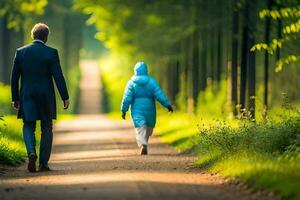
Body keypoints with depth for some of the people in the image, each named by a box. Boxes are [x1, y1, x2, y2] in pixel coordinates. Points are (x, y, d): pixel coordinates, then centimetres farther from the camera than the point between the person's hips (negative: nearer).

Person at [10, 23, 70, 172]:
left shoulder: (20, 52, 0)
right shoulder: (51, 53, -7)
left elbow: (14, 77, 4)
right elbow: (58, 77, -9)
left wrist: (15, 98, 12)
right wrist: (65, 97, -2)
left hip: (27, 96, 1)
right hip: (46, 97, -1)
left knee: (28, 126, 13)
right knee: (46, 129, 9)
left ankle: (31, 152, -14)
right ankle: (43, 163, 6)